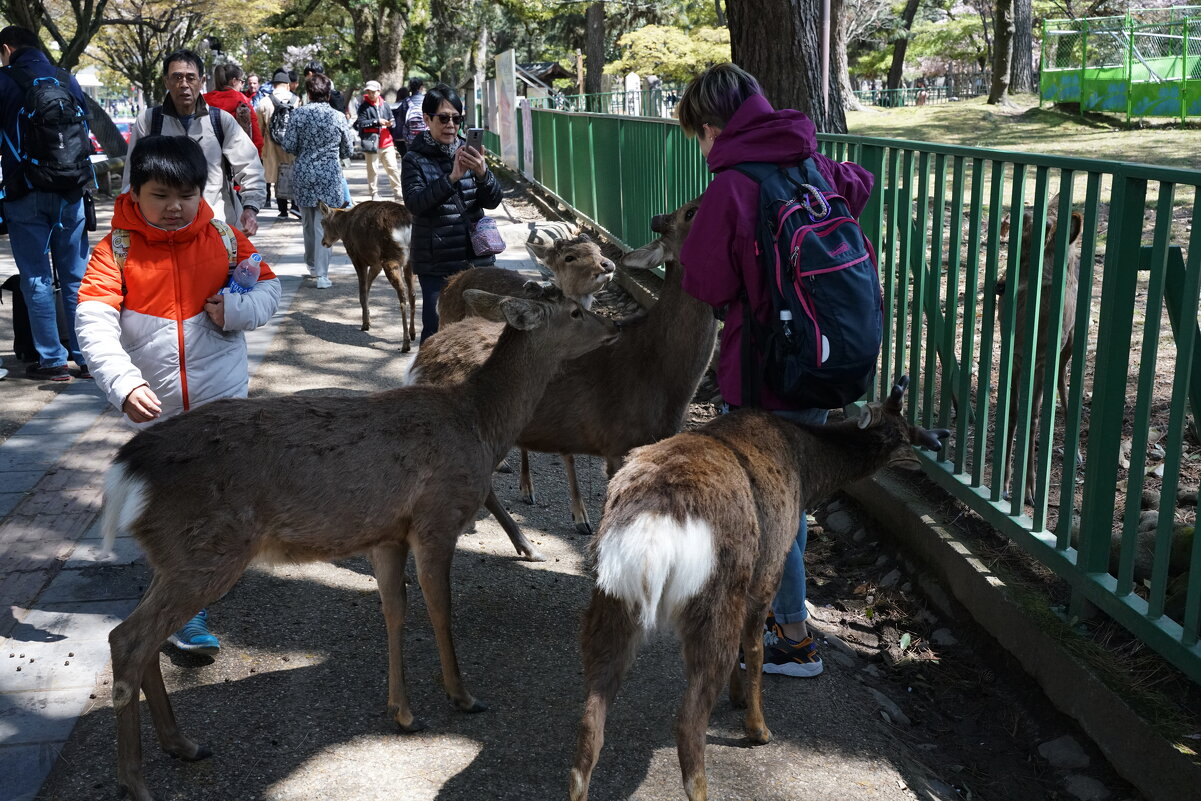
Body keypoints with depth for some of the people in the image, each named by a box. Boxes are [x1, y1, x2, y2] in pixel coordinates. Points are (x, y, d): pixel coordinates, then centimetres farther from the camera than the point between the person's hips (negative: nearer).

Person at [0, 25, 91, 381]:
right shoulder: (68, 80, 9)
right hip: (70, 192, 3)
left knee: (36, 279, 2)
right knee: (76, 277, 8)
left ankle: (52, 360, 2)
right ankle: (87, 356, 9)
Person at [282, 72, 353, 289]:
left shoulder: (298, 114, -5)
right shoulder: (338, 117, -4)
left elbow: (289, 146, -5)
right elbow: (347, 150, 4)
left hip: (303, 173, 1)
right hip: (330, 174, -1)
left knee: (308, 222, 17)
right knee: (323, 224, 0)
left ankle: (312, 265, 33)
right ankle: (322, 274, -5)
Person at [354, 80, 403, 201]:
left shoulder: (385, 105, 10)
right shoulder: (364, 107, -1)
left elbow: (392, 119, 17)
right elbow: (361, 123, -11)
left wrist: (390, 123, -7)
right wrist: (377, 121, -18)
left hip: (386, 143, 3)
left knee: (392, 168, 1)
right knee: (372, 170, 2)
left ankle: (397, 191, 6)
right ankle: (374, 194, 10)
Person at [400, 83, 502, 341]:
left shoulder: (467, 153, 10)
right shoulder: (415, 159, 0)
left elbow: (493, 201, 2)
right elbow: (415, 202, -16)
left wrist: (482, 173, -18)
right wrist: (451, 178, -26)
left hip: (475, 256, 4)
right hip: (435, 261, -3)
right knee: (436, 329, -5)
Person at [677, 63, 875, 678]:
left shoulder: (731, 189, -19)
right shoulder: (812, 167, 4)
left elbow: (707, 284, -12)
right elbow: (860, 186, 26)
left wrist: (689, 249, 7)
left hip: (766, 374, -8)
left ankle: (795, 642, 17)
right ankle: (784, 605, 39)